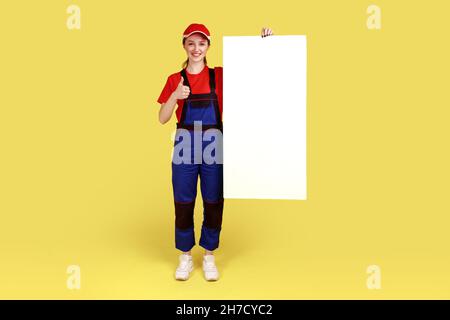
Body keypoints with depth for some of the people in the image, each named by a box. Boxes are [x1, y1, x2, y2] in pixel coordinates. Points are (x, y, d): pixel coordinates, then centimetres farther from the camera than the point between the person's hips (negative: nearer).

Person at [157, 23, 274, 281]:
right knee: (183, 204, 5)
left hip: (214, 145, 0)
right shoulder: (175, 79, 5)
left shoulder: (220, 75, 5)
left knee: (214, 203, 6)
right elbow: (162, 119, 1)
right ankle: (185, 257, 23)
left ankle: (209, 256, 24)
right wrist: (175, 96, -16)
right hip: (185, 145, 0)